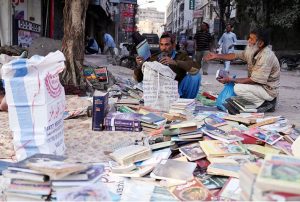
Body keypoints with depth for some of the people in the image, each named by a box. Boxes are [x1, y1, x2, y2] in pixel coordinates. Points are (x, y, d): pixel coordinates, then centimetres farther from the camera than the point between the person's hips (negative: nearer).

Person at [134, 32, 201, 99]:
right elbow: (138, 79, 3)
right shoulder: (154, 58, 2)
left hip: (179, 93, -1)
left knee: (195, 75, -21)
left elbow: (196, 68, -23)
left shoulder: (181, 56, -3)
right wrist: (140, 66, -19)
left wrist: (175, 62, -32)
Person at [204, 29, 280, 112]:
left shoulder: (266, 57, -27)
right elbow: (235, 56, 8)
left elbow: (253, 80, -27)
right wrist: (216, 56, 2)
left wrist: (231, 80, -24)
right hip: (259, 85, 9)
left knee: (238, 88, -24)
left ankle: (265, 104, -7)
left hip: (269, 90, -9)